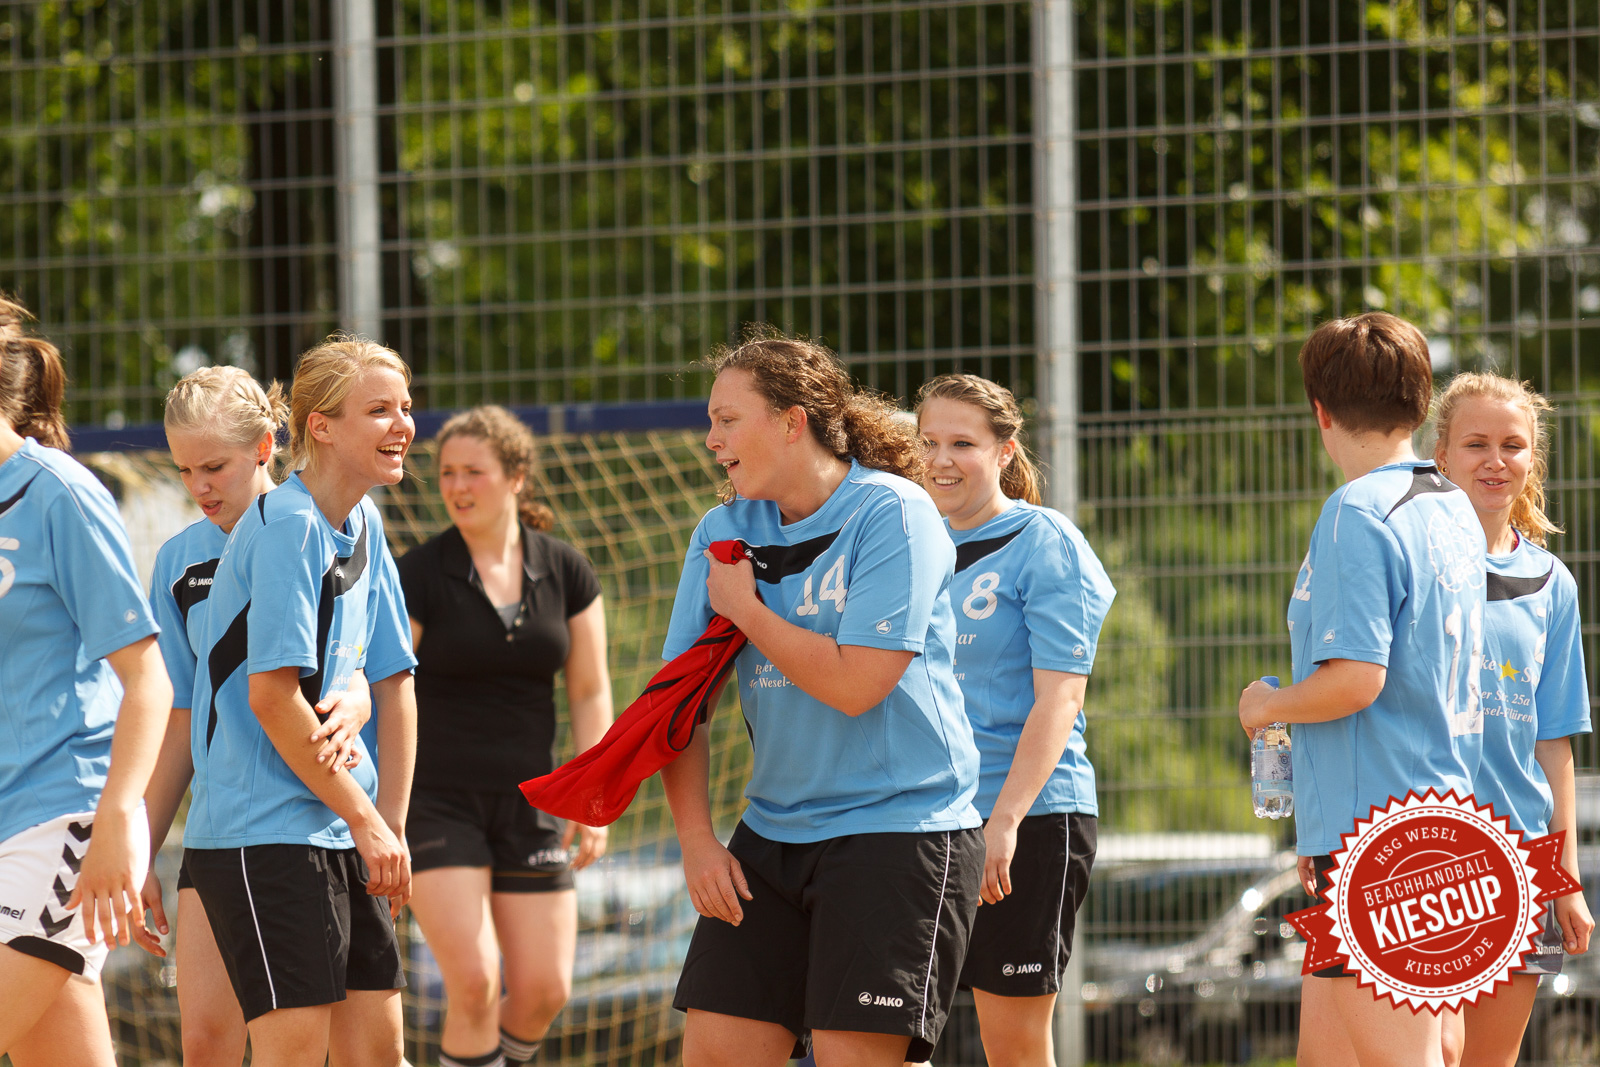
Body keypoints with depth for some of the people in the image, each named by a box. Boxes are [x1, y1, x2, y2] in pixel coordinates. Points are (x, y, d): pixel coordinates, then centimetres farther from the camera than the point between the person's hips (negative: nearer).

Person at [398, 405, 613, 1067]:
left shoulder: (566, 572, 2)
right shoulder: (418, 577, -6)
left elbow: (590, 692, 8)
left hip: (528, 802, 3)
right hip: (435, 803, -3)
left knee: (544, 993, 1)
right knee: (474, 983, -16)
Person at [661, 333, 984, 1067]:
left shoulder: (891, 513, -9)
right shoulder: (725, 531, 9)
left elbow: (855, 683, -18)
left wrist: (745, 609, -7)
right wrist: (696, 838, 0)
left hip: (899, 823, -6)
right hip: (772, 833, 6)